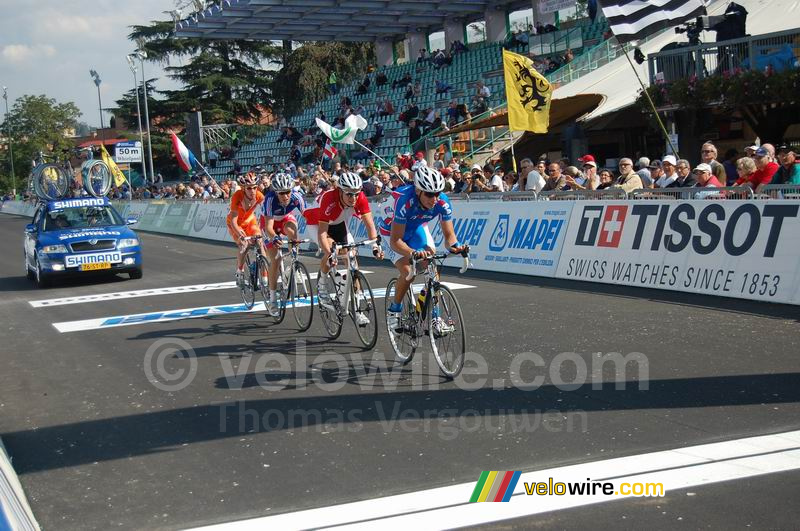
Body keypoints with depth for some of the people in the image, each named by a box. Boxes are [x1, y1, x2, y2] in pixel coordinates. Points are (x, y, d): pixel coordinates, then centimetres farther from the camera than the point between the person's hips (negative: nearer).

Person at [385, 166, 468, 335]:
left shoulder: (443, 202, -28)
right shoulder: (405, 201, -41)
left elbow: (449, 234, -19)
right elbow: (395, 241, -40)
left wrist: (455, 245, -42)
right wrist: (413, 253, -58)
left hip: (417, 228, 4)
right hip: (394, 231, -4)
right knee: (408, 272, -22)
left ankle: (435, 318, -8)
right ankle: (394, 311, 2)